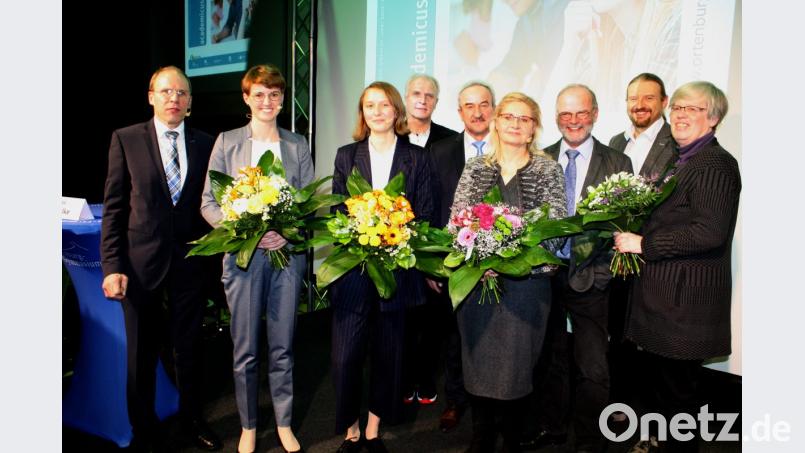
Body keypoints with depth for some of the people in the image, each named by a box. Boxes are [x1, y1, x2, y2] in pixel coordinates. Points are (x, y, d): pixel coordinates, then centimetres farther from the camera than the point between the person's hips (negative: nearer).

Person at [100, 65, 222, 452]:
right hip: (141, 261, -1)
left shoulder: (205, 144, 3)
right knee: (141, 352, 13)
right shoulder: (126, 139, -2)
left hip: (190, 261, 2)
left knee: (189, 347, 15)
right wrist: (112, 265, -10)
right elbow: (113, 207, -4)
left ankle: (192, 418, 36)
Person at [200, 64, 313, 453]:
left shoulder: (298, 145, 8)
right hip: (243, 254, -1)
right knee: (245, 351, 8)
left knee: (282, 348, 10)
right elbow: (209, 202, 1)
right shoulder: (227, 142, 4)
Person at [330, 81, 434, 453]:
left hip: (397, 266, 0)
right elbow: (336, 211, 6)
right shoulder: (346, 155, 9)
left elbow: (424, 216, 3)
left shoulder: (416, 158, 6)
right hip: (353, 267, 0)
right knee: (346, 355, -2)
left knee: (387, 353, 10)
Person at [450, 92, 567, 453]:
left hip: (526, 282, -2)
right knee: (478, 360, 11)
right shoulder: (474, 168, 7)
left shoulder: (548, 170, 1)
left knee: (517, 362, 8)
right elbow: (456, 220, 3)